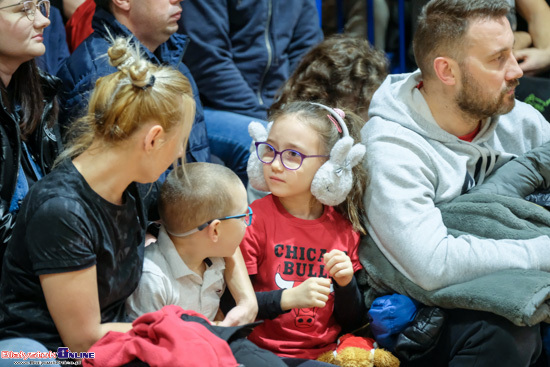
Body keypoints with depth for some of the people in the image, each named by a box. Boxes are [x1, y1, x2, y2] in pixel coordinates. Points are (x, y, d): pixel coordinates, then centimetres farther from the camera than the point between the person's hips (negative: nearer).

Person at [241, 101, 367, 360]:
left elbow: (351, 323, 12)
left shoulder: (344, 229, 7)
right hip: (266, 353, -1)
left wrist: (346, 283, -7)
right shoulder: (254, 220, -2)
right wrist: (289, 298, -19)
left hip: (325, 353, 1)